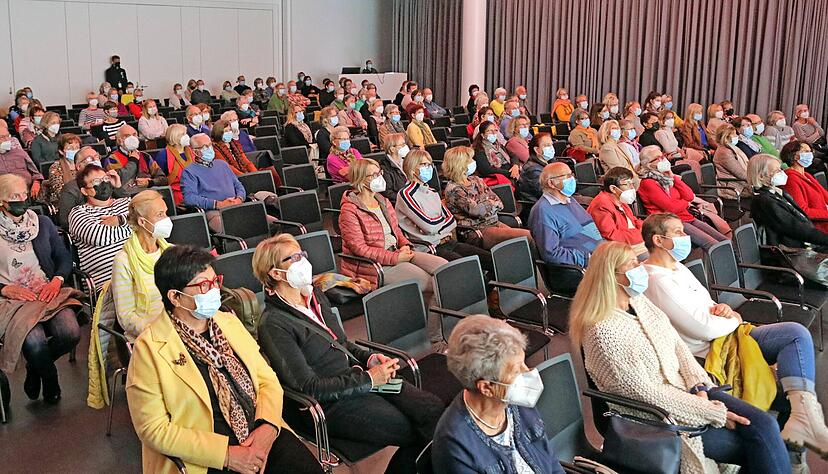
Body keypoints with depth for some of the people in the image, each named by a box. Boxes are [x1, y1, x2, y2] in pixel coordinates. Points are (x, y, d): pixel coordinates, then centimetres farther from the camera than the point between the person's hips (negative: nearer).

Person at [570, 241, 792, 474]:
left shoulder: (640, 301, 5)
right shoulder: (602, 333, -22)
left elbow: (678, 345, 8)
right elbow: (645, 393, -21)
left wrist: (700, 389, -9)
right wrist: (712, 412, -17)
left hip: (688, 390, 7)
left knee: (764, 424, -9)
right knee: (759, 443, -10)